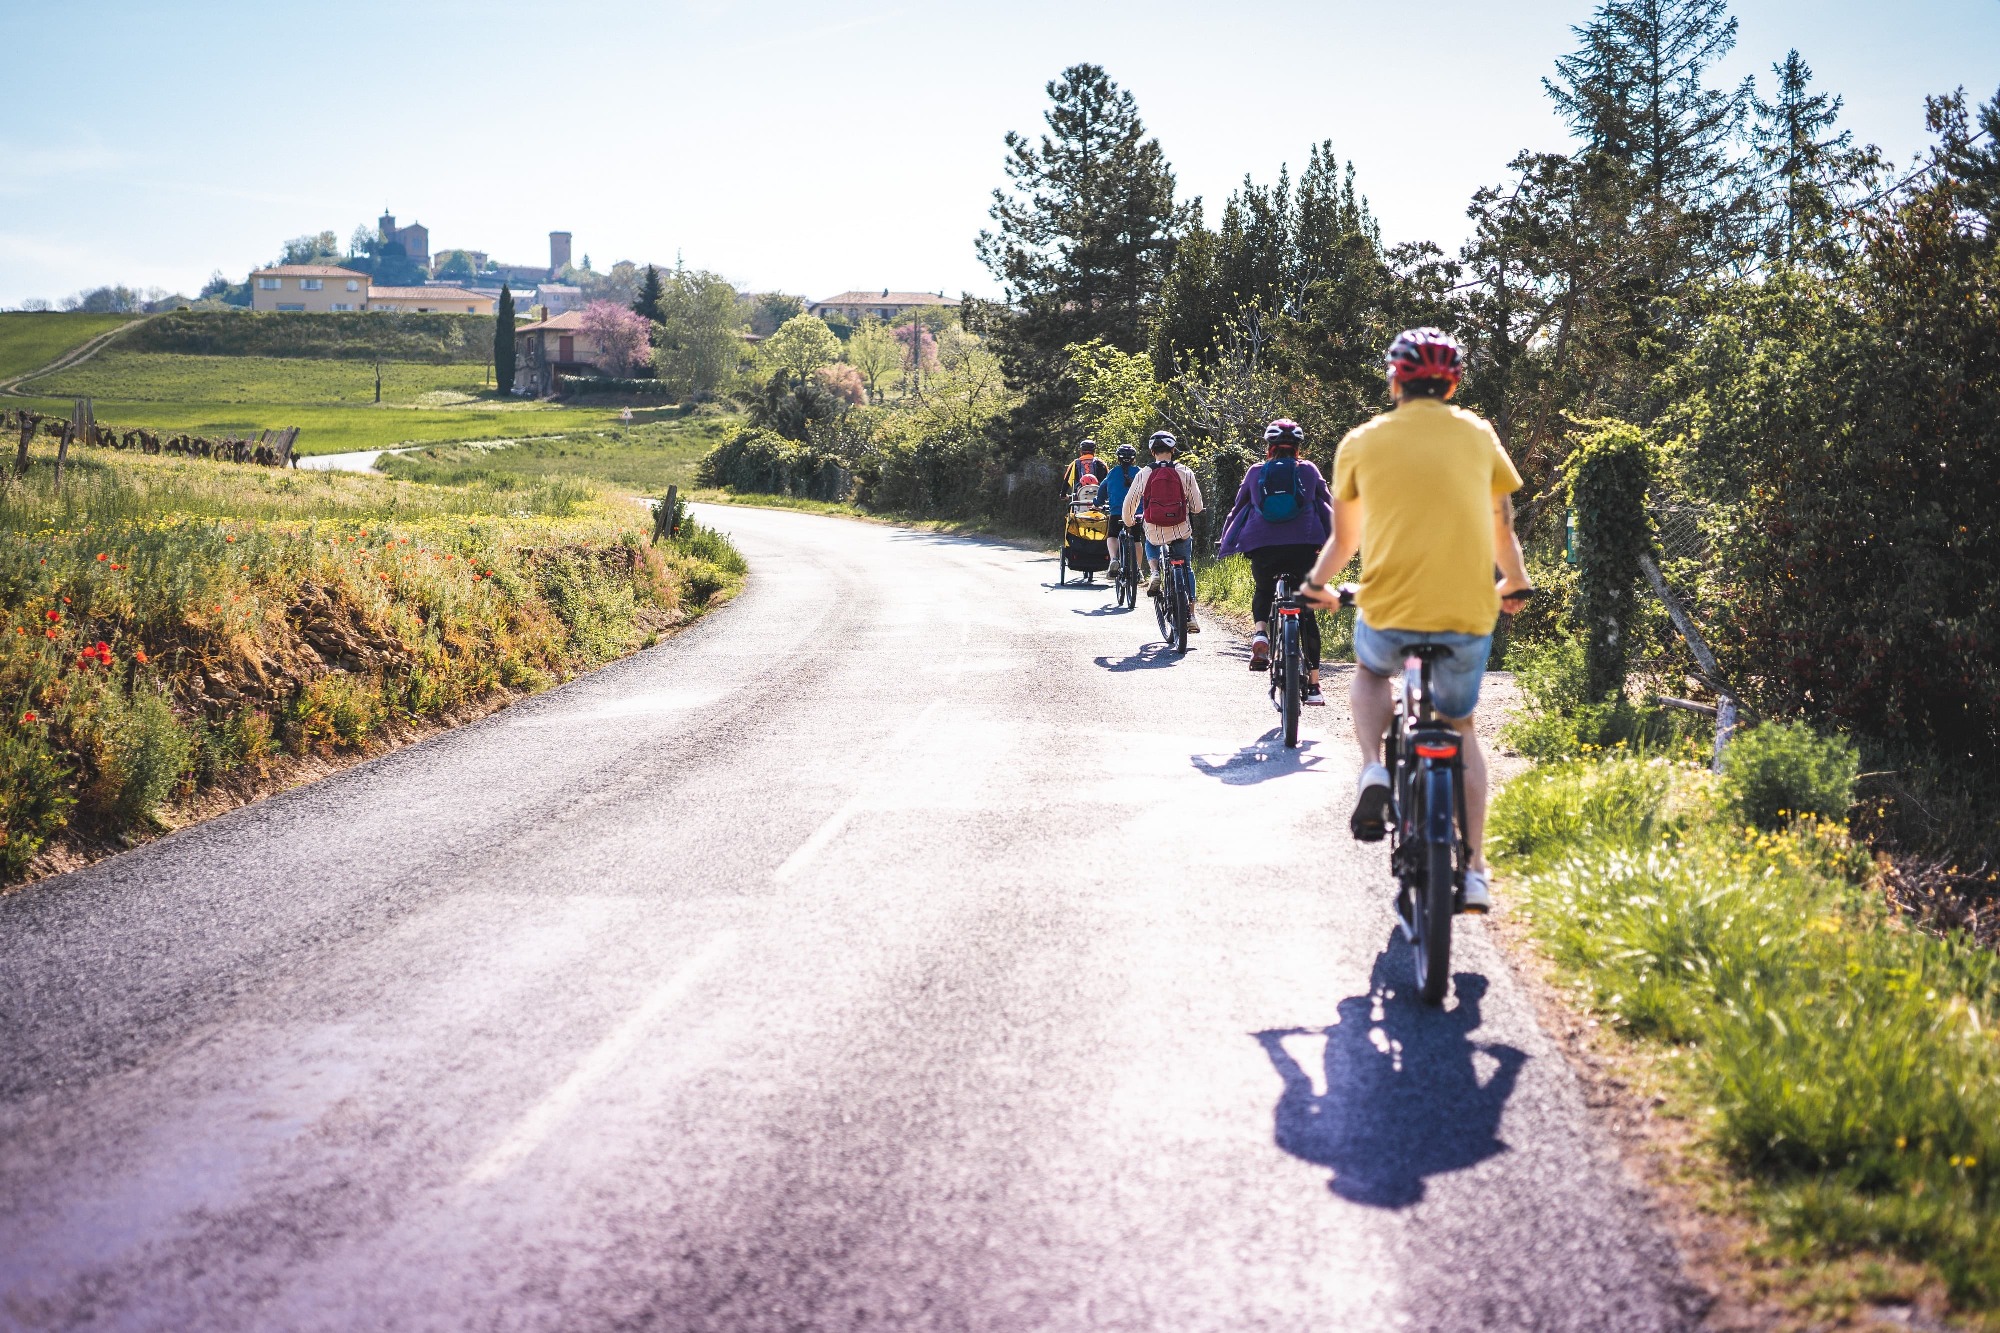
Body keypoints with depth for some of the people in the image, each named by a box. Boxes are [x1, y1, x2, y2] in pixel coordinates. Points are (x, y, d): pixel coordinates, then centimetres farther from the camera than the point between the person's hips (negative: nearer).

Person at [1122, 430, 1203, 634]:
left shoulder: (1144, 474, -3)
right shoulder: (1184, 472, -3)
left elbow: (1129, 503, 1)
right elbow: (1197, 506, 0)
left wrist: (1129, 521, 23)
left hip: (1154, 531, 0)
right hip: (1181, 531, 0)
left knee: (1151, 544, 37)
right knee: (1186, 569, 21)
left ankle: (1155, 572, 10)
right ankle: (1190, 615, 15)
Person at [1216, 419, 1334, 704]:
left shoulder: (1256, 472, 11)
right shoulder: (1309, 471, 10)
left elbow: (1238, 507, 17)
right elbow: (1329, 506, 15)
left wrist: (1225, 541, 29)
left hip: (1263, 548, 1)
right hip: (1303, 547, -1)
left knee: (1262, 592, 29)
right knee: (1306, 610, 6)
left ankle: (1261, 633, -4)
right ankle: (1313, 684, 2)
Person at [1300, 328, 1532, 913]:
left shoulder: (1362, 442, 6)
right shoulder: (1478, 434, 10)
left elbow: (1343, 538, 18)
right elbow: (1503, 525, 21)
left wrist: (1317, 584, 37)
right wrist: (1516, 584, 40)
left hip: (1389, 610, -1)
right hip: (1469, 614, 1)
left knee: (1369, 672, 33)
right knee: (1460, 728, 22)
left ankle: (1374, 772, 6)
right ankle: (1472, 870, 12)